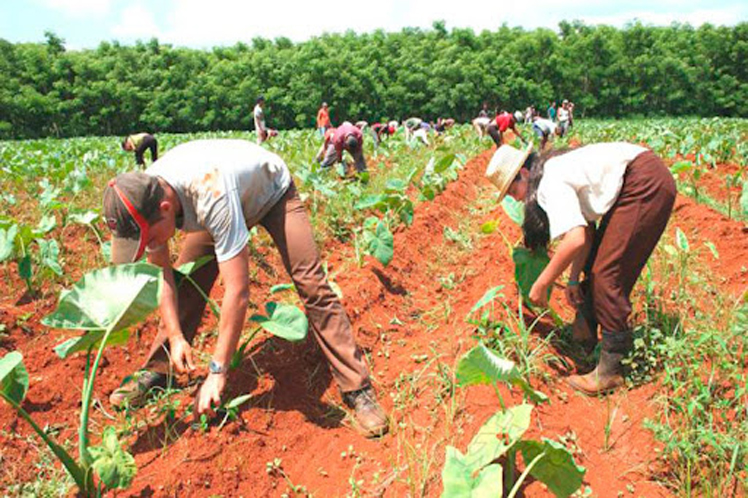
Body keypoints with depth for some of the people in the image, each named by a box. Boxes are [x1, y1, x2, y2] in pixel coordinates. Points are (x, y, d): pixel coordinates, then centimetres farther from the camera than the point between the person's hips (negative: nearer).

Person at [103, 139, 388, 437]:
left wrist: (217, 372, -40)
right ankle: (156, 372, 13)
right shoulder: (144, 198, -26)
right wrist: (175, 336, -20)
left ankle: (358, 389, -12)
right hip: (235, 201, 6)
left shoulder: (211, 195, -46)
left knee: (312, 285, -18)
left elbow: (238, 291, -45)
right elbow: (160, 271, -12)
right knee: (186, 281, -6)